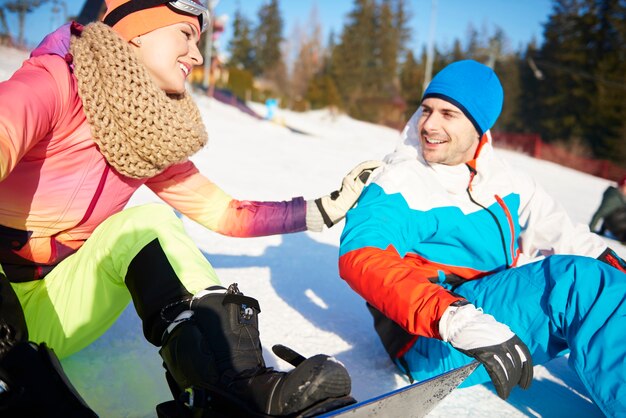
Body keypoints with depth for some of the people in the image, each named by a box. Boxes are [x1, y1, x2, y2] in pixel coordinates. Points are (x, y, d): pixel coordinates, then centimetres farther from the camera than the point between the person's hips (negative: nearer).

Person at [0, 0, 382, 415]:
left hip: (53, 305, 6)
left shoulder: (154, 137, 1)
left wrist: (323, 210, 1)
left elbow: (223, 212, 6)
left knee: (144, 223, -19)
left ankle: (233, 383, -28)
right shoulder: (49, 85, -19)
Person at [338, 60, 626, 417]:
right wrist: (455, 319, -38)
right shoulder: (399, 184, -7)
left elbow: (569, 237, 14)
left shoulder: (505, 181, 11)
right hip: (431, 340, -6)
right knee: (575, 278, -23)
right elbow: (361, 258, -24)